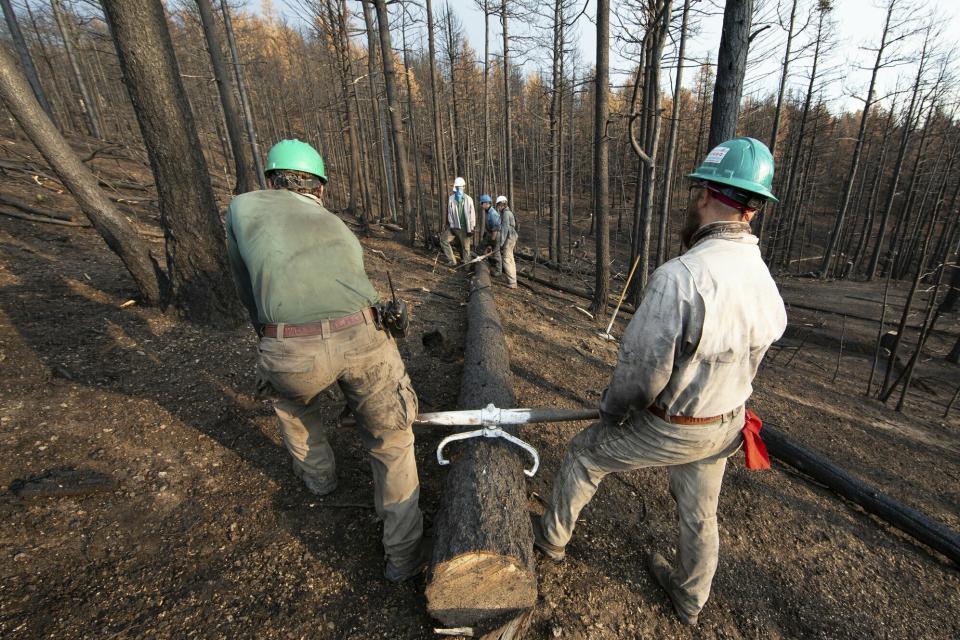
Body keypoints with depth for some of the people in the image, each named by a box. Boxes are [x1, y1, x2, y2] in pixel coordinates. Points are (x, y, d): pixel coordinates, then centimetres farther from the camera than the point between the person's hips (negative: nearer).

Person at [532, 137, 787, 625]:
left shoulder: (680, 277, -33)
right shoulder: (767, 286, -5)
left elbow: (641, 369, -28)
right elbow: (747, 363, 6)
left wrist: (612, 408, -7)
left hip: (667, 430, -6)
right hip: (725, 423, 7)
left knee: (583, 454, 17)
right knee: (699, 514, 26)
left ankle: (553, 536, 41)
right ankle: (690, 599, 54)